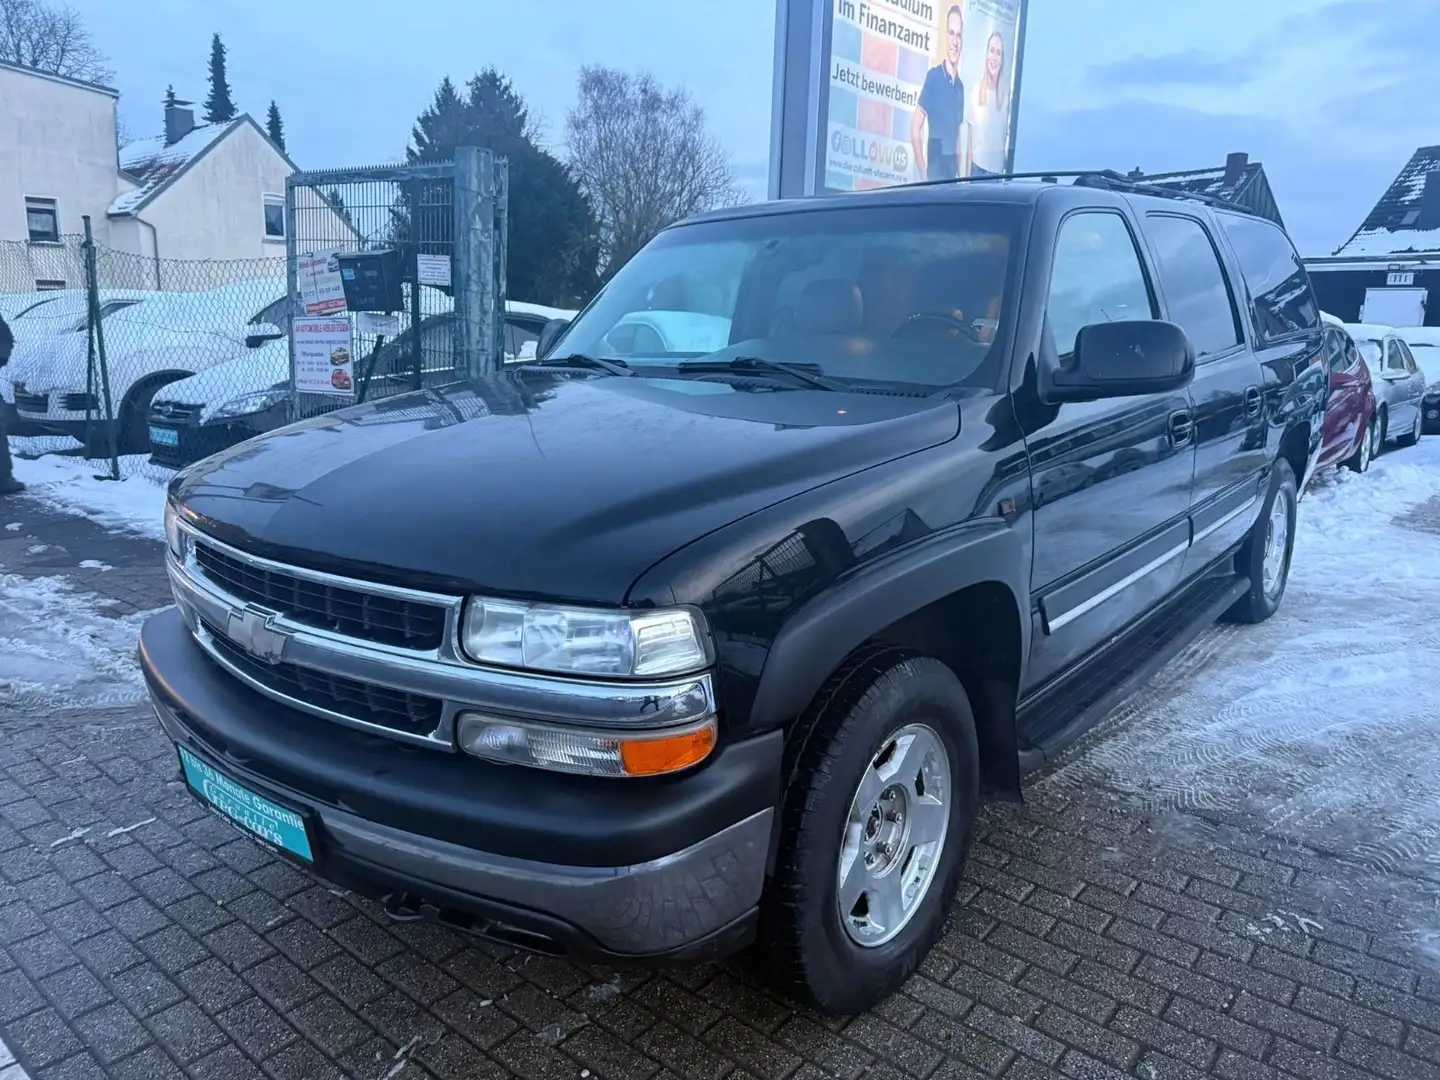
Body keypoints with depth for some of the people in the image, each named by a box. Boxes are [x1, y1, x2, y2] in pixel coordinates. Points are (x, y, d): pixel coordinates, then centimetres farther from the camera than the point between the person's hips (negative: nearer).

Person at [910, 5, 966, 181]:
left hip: (952, 169, 6)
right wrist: (924, 173, -14)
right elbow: (915, 129, -10)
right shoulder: (933, 76, -7)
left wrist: (959, 173, 12)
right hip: (935, 168, -6)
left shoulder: (960, 86, 12)